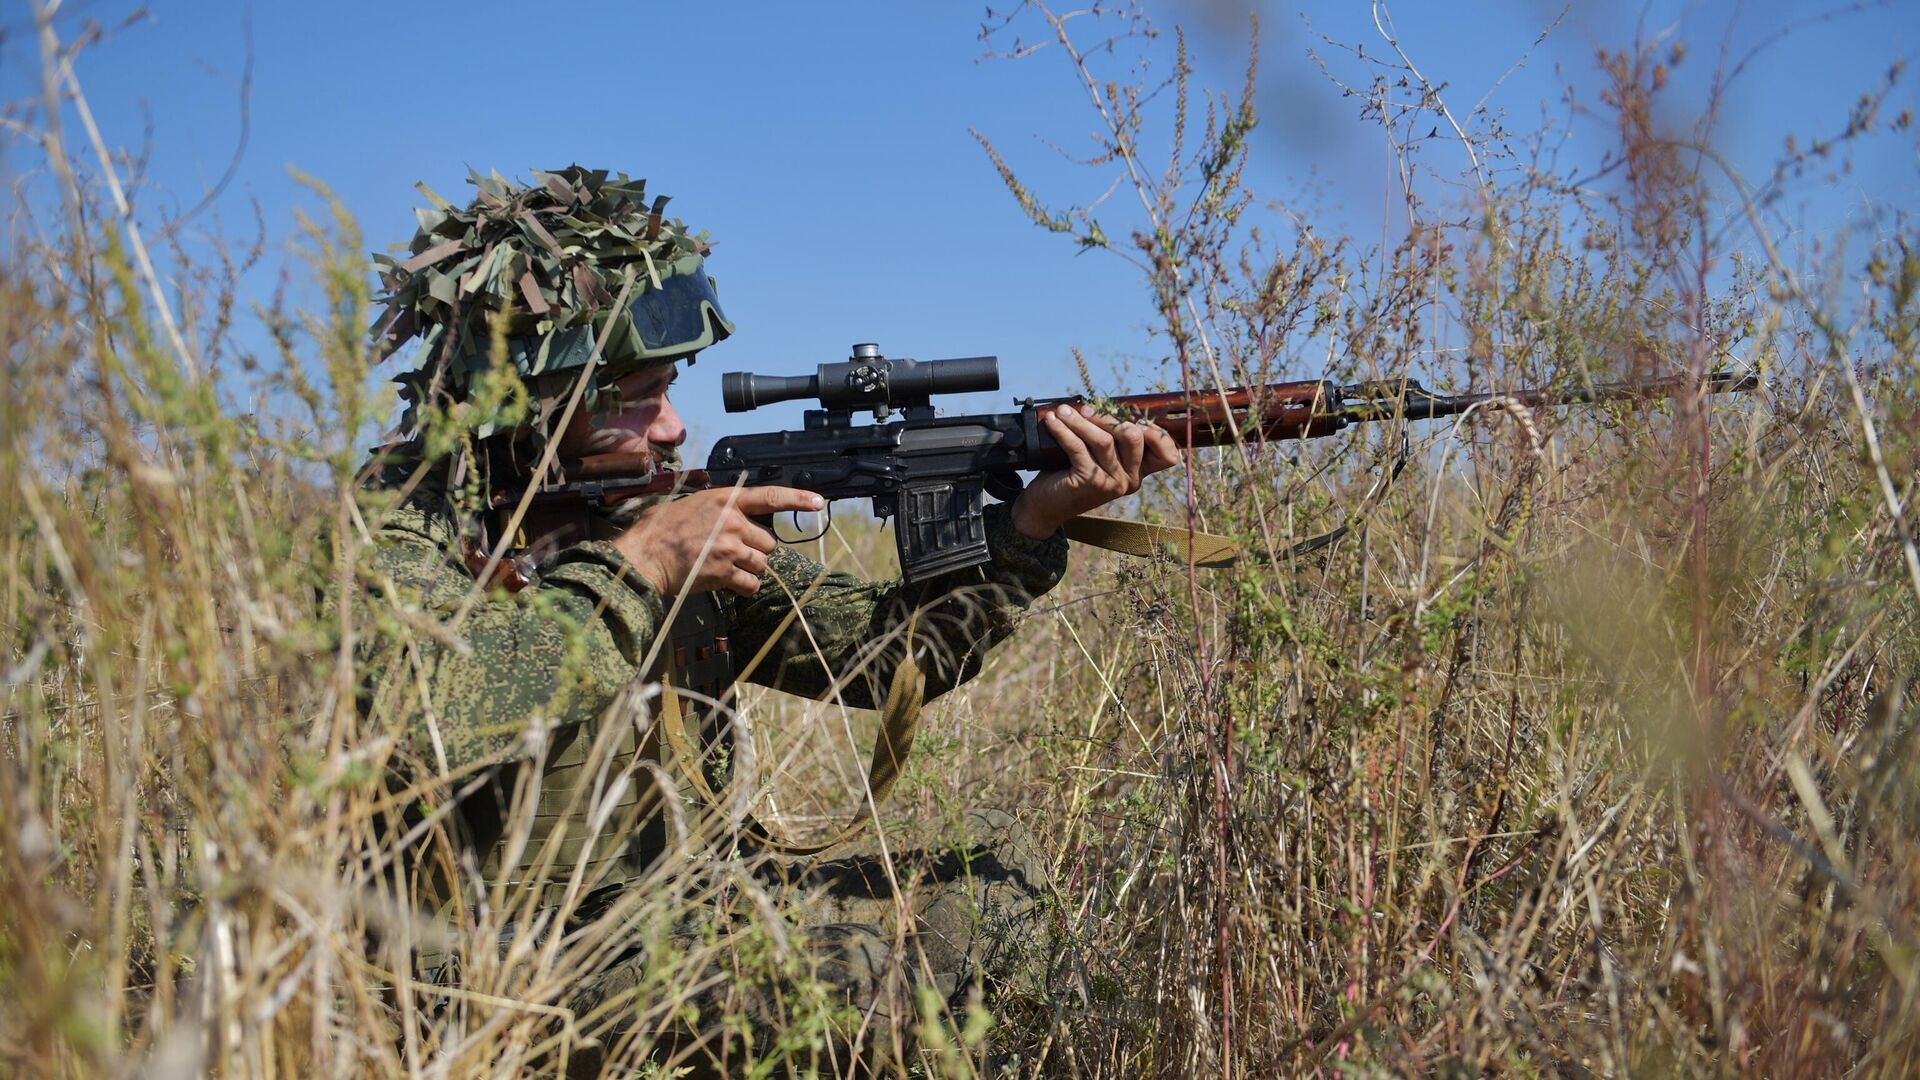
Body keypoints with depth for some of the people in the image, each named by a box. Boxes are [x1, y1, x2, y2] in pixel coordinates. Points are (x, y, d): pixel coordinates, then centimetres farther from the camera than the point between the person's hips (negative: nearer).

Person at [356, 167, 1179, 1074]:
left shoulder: (670, 519, 5)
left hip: (692, 935, 7)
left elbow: (878, 649, 4)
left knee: (992, 864, 1)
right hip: (507, 988, -7)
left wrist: (1034, 521, -10)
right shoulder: (401, 530, -12)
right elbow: (414, 719, -33)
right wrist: (630, 567, -24)